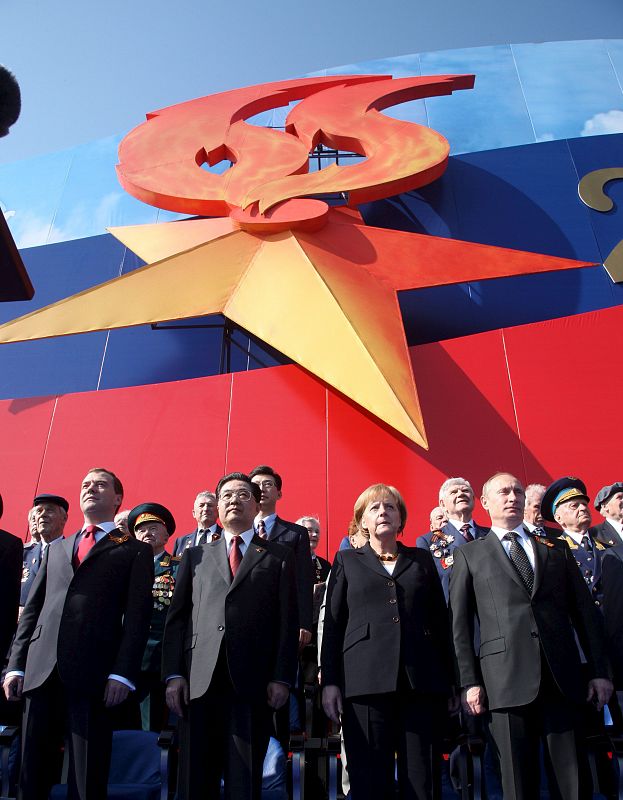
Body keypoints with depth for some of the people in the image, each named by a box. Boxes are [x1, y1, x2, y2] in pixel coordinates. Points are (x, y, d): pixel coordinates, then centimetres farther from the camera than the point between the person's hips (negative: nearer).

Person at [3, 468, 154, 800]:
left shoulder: (135, 550, 7)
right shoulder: (56, 548, 22)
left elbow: (137, 615, -2)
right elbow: (32, 609, 17)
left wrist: (123, 673, -11)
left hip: (92, 672, -4)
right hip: (41, 670, 4)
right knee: (33, 769, 8)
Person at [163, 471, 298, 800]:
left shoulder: (279, 557, 12)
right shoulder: (195, 555, 18)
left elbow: (288, 621, 4)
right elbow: (176, 618, 11)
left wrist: (282, 677, -5)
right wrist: (173, 674, 0)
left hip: (253, 681, -2)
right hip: (199, 680, 2)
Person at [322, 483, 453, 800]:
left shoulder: (422, 559, 16)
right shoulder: (347, 560, 13)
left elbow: (441, 621, 14)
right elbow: (332, 624, 8)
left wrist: (449, 680, 9)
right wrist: (330, 681, 0)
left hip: (419, 681, 1)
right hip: (366, 681, -1)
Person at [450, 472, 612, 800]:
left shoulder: (557, 549, 17)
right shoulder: (469, 555, 9)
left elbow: (585, 612, 14)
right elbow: (460, 625, 5)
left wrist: (599, 670, 7)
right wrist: (470, 682, -2)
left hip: (563, 678, 2)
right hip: (507, 680, -2)